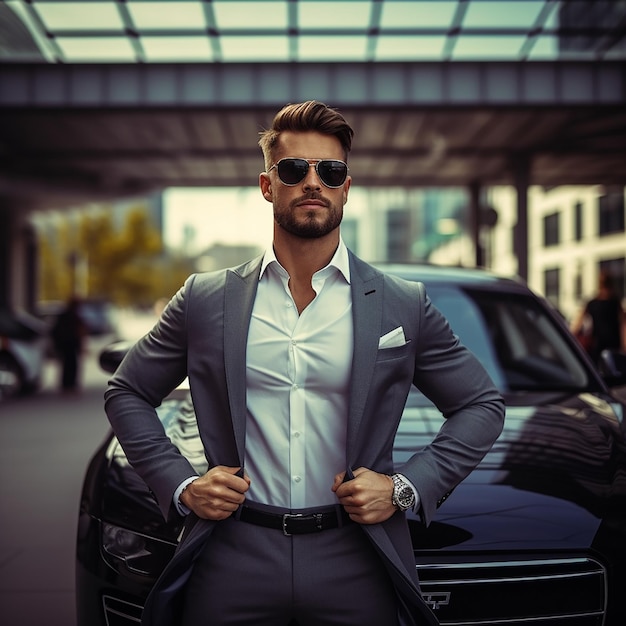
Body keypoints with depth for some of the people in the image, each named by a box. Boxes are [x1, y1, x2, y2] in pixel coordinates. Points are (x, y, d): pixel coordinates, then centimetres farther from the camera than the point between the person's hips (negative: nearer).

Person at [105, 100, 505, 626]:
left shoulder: (403, 305, 1)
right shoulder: (205, 299, 2)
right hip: (233, 561, 1)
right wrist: (180, 485, -1)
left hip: (356, 565, 0)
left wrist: (406, 487, -4)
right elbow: (126, 394, 11)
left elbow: (483, 406, 7)